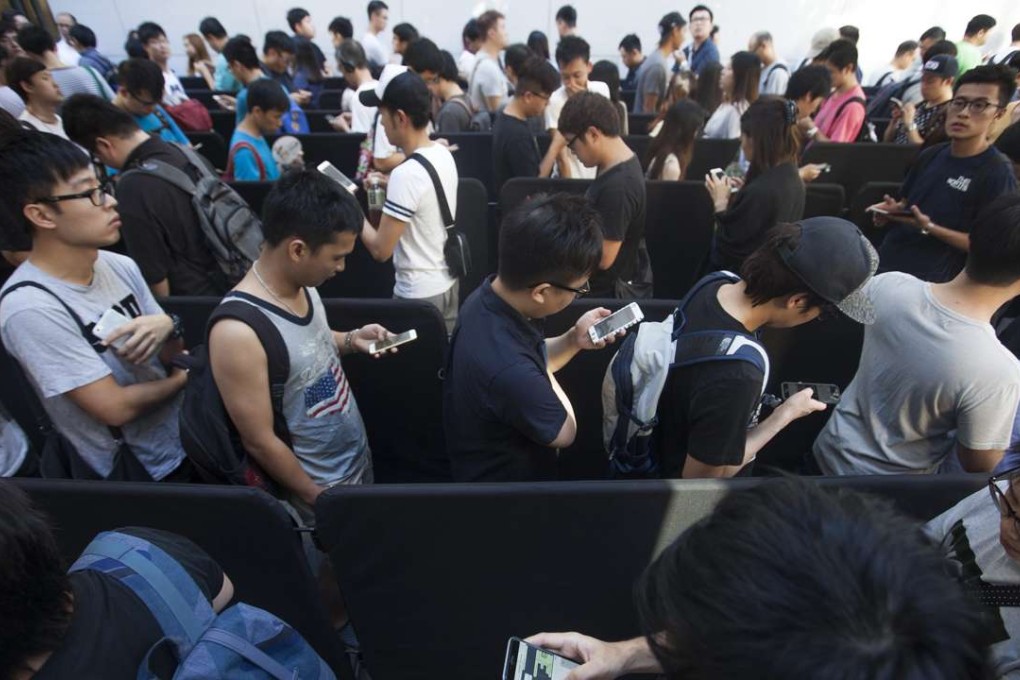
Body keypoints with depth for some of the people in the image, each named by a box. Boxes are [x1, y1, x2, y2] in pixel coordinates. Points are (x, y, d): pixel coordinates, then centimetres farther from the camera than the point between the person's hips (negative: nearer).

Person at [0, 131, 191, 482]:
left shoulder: (120, 266, -2)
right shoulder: (30, 307, -21)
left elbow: (173, 356, 5)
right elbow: (116, 408, -20)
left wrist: (167, 327, -17)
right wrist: (181, 378, -4)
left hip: (191, 436, 6)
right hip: (143, 473, -5)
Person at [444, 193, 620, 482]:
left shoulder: (486, 297, -15)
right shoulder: (508, 368, -40)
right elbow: (564, 432, -20)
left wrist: (573, 339, -11)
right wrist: (545, 369, -10)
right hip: (505, 480, -7)